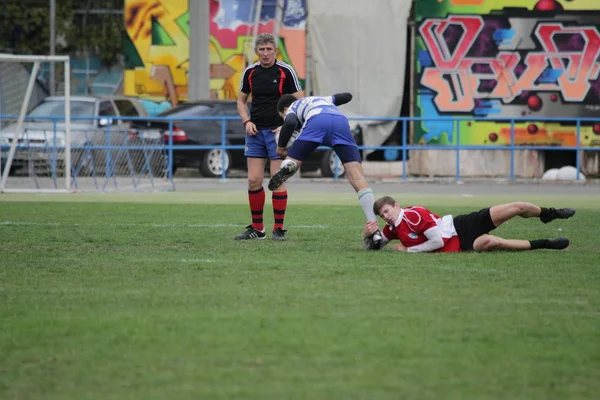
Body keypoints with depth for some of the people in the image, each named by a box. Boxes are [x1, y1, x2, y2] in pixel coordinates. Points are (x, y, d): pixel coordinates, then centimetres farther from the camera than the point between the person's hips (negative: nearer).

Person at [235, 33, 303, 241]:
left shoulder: (286, 71, -6)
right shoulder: (250, 72, 5)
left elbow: (299, 101, -3)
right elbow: (241, 100, 16)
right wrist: (247, 122, -1)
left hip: (278, 131, -4)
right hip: (255, 131, 4)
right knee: (253, 180, 1)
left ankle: (278, 228, 2)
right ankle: (257, 228, 10)